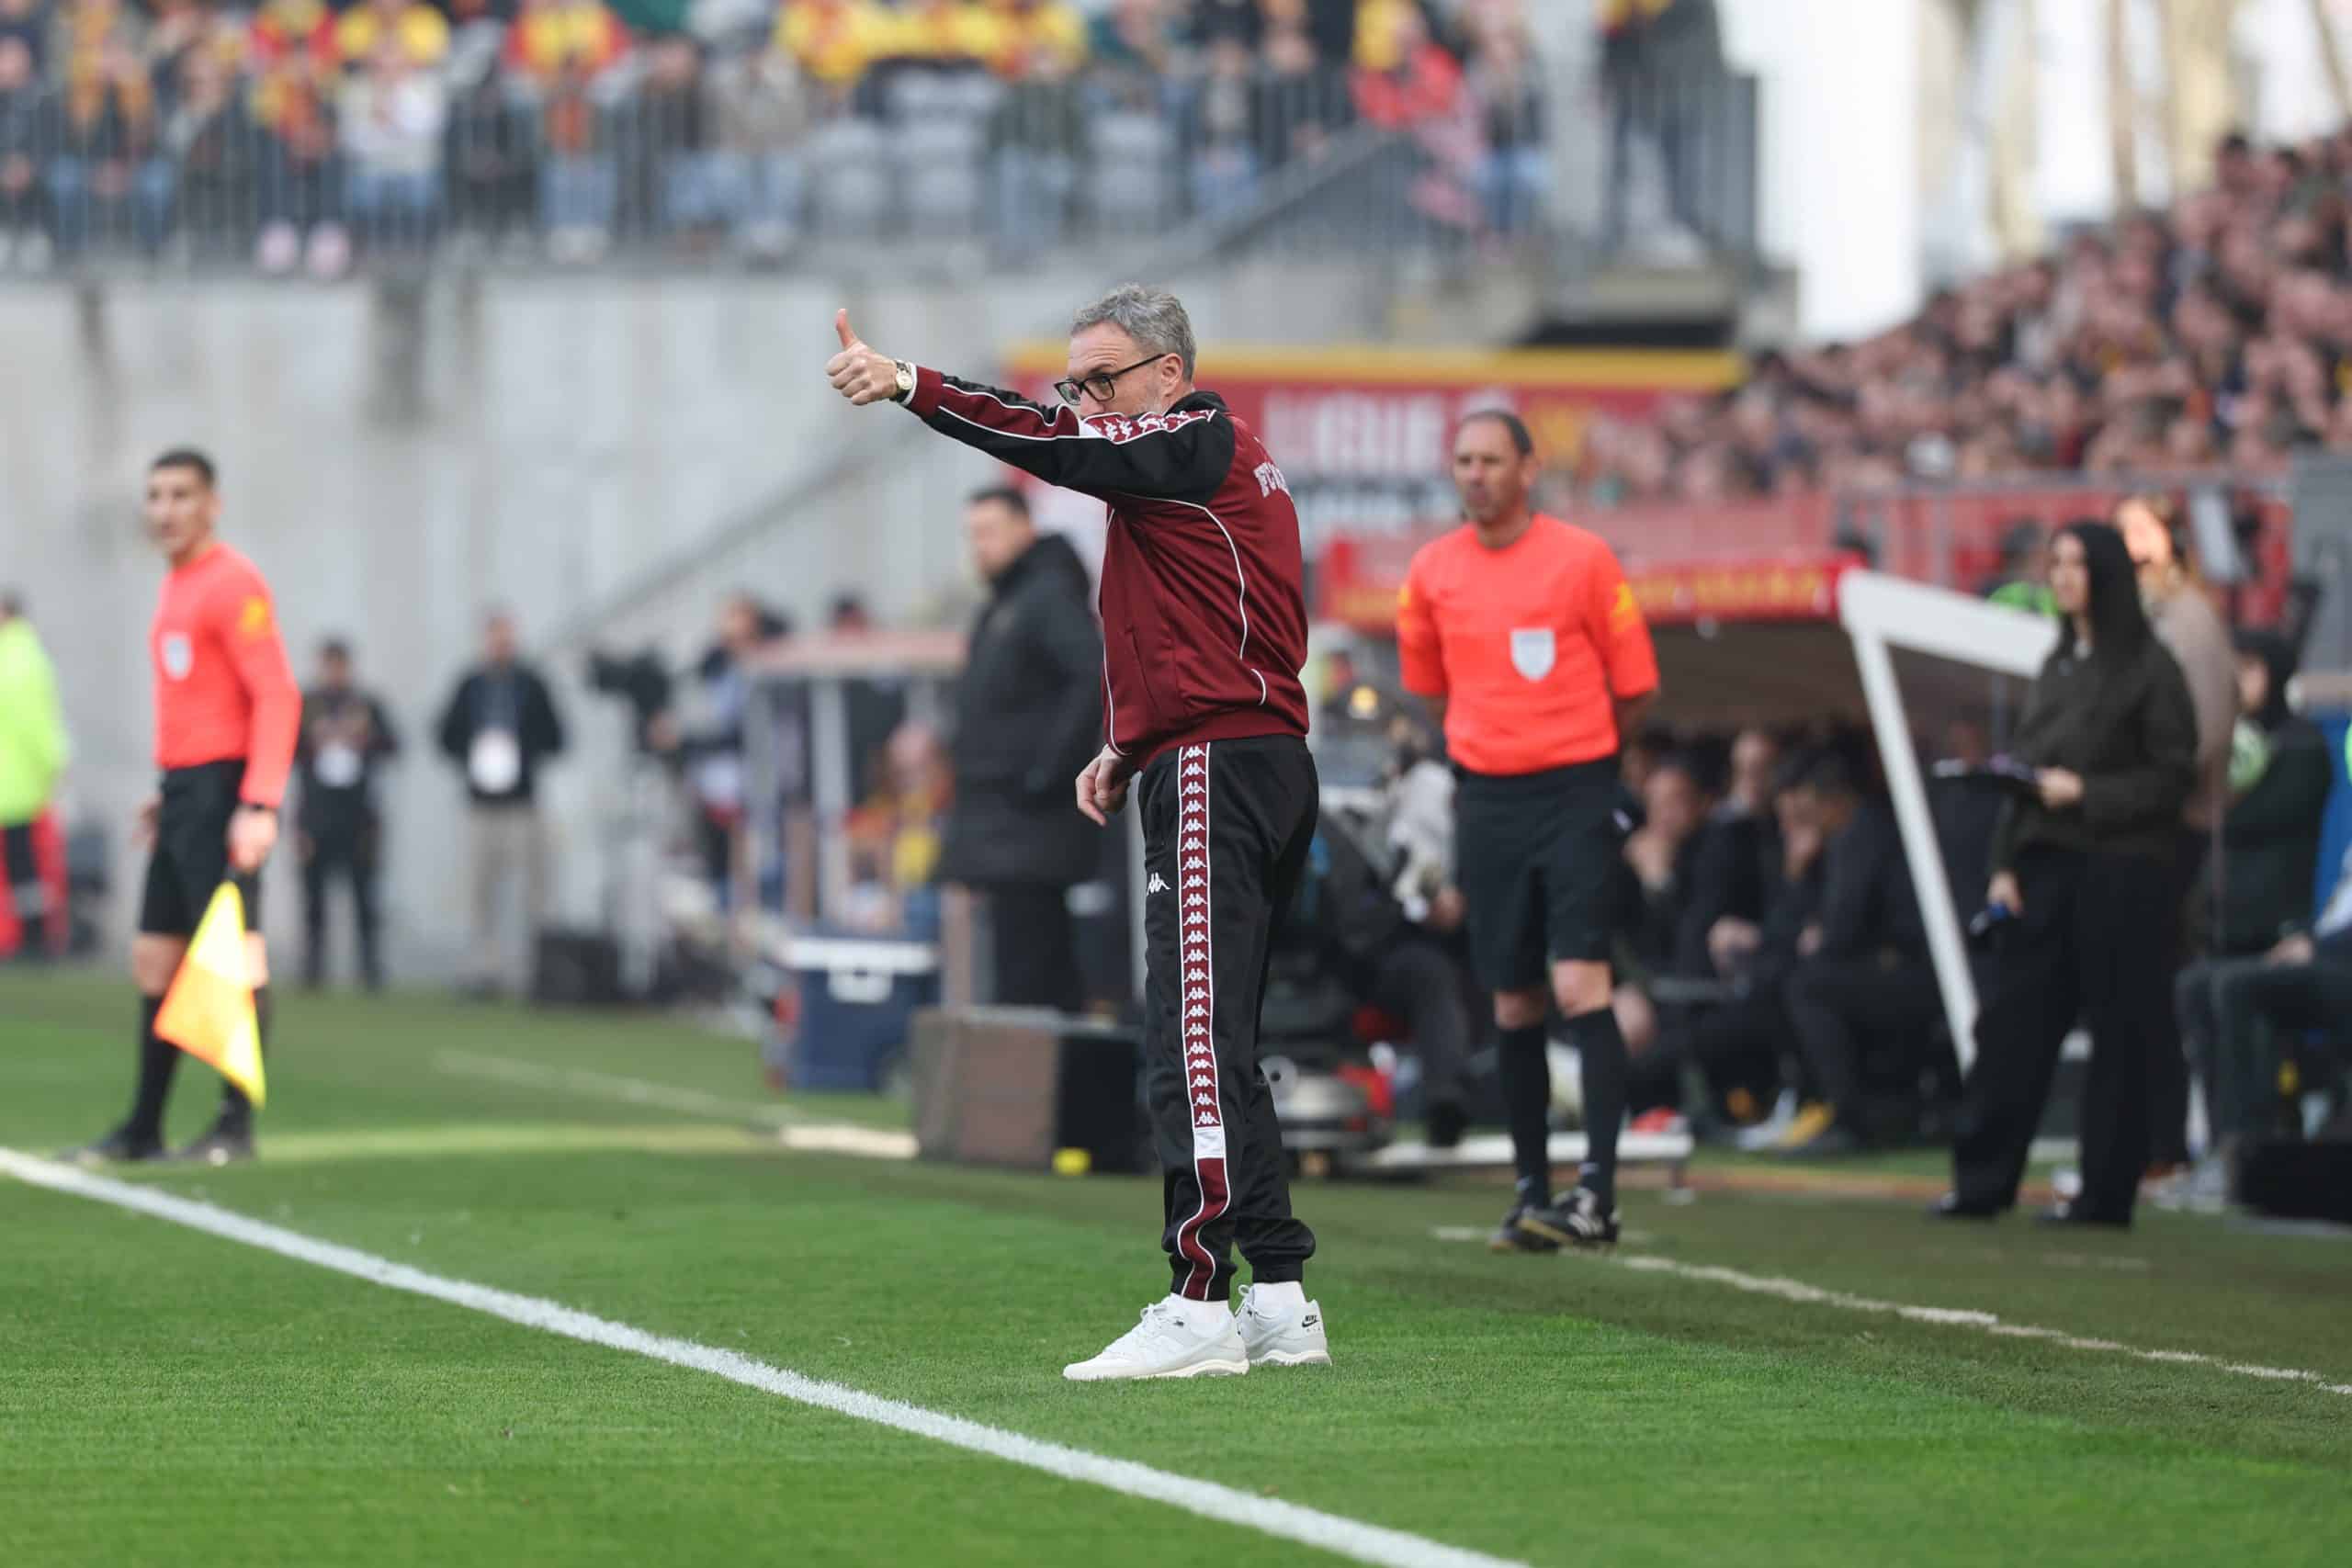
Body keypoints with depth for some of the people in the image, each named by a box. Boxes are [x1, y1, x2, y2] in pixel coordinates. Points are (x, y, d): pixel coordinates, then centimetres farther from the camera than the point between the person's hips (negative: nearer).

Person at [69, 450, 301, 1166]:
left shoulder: (233, 583, -10)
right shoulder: (177, 589, 18)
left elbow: (276, 696, -17)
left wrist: (260, 805, -24)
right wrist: (167, 792, 20)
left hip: (221, 795, -10)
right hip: (181, 796, 10)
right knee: (154, 959, 10)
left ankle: (236, 1126, -6)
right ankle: (143, 1130, 14)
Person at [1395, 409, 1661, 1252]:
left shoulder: (1583, 559, -5)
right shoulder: (1431, 572, 5)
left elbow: (1634, 685, 3)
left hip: (1575, 793, -3)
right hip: (1487, 796, 3)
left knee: (1580, 983, -14)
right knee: (1514, 1004, 5)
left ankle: (1597, 1187, -17)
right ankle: (1531, 1190, 12)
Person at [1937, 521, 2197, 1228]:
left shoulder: (2148, 669, -5)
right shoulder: (2058, 664, 16)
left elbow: (2174, 775, -8)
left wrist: (2085, 792, -16)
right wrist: (2006, 864, 9)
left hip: (2121, 871, -7)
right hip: (2045, 866, 7)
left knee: (2118, 1035, -1)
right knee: (2011, 1025, 2)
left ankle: (2107, 1191, 4)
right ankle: (1982, 1180, 3)